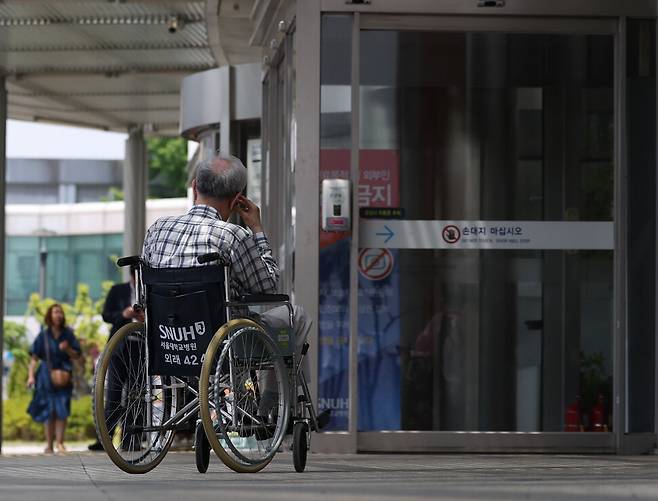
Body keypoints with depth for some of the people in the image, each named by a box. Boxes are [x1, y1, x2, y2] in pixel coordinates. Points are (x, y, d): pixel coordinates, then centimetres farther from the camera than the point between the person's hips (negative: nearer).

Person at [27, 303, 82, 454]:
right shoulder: (44, 335, -1)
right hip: (46, 376, 0)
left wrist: (67, 349, -15)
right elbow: (34, 358, -2)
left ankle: (59, 442, 0)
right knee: (48, 411, 3)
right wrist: (31, 375, -12)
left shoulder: (68, 334, 2)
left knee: (62, 410, -8)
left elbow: (76, 356, 5)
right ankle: (49, 445, 9)